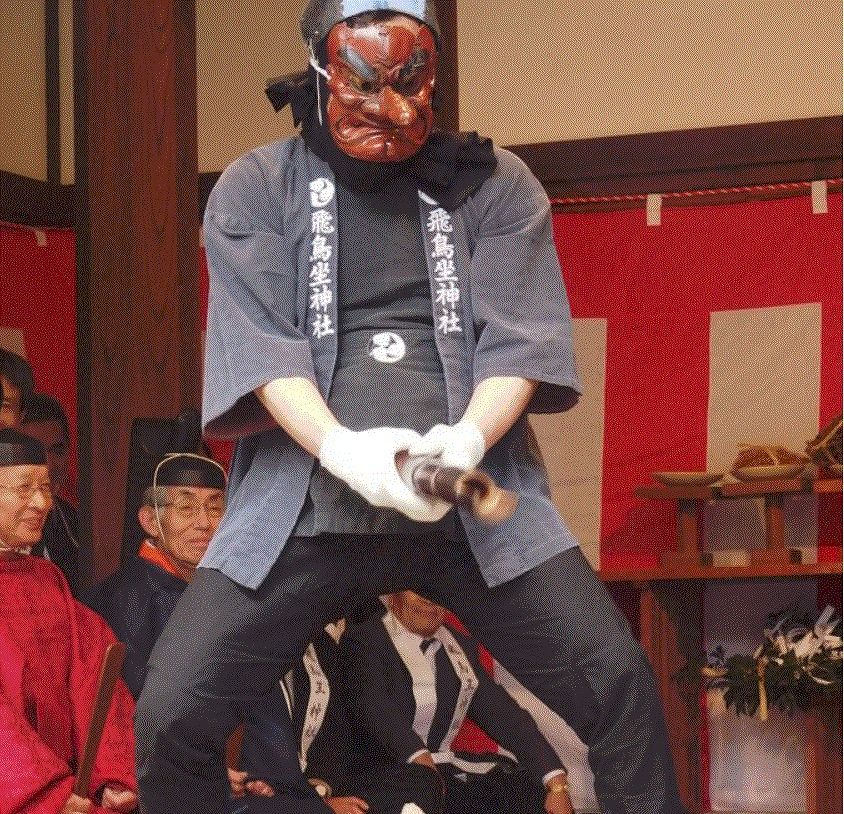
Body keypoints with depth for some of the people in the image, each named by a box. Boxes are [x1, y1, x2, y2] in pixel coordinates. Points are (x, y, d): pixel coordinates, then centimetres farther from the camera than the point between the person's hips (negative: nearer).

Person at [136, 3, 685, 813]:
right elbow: (257, 342, -5)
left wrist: (470, 436, -21)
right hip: (304, 502, 0)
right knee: (171, 714, -10)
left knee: (619, 687, -12)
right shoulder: (255, 190, 6)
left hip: (473, 498, 0)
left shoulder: (493, 183, 9)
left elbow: (519, 336, 1)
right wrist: (341, 449, -23)